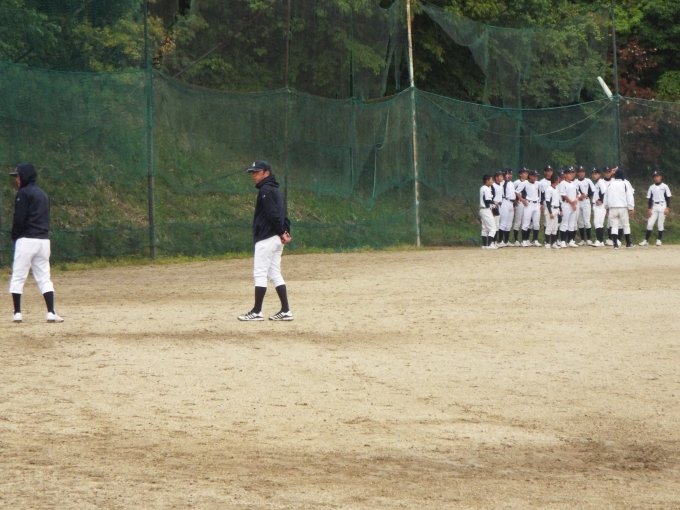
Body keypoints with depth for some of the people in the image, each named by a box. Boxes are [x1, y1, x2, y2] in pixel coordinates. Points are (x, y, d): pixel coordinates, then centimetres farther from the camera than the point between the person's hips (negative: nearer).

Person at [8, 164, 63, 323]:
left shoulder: (23, 193, -7)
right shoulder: (42, 194, 18)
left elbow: (20, 218, -14)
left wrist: (14, 236, 0)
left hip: (27, 240, -7)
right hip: (44, 239, 7)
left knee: (18, 277, 1)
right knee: (44, 277, 5)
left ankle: (17, 313, 0)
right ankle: (51, 313, -6)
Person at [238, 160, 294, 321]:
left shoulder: (265, 190, -12)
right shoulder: (276, 190, 19)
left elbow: (273, 214, -20)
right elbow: (282, 214, 16)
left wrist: (281, 232, -14)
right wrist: (285, 231, 3)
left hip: (266, 238, -10)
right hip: (276, 239, 10)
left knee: (260, 273, -6)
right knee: (274, 274, 10)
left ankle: (257, 312, -5)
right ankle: (285, 311, 6)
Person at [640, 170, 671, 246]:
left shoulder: (665, 186, 0)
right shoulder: (652, 187, 8)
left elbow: (668, 198, -1)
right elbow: (649, 199, 9)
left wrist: (667, 208, -9)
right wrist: (649, 209, 1)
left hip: (662, 206, -3)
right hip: (654, 207, 3)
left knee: (660, 224, -3)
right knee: (650, 224, -3)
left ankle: (659, 240, 7)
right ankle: (646, 240, 0)